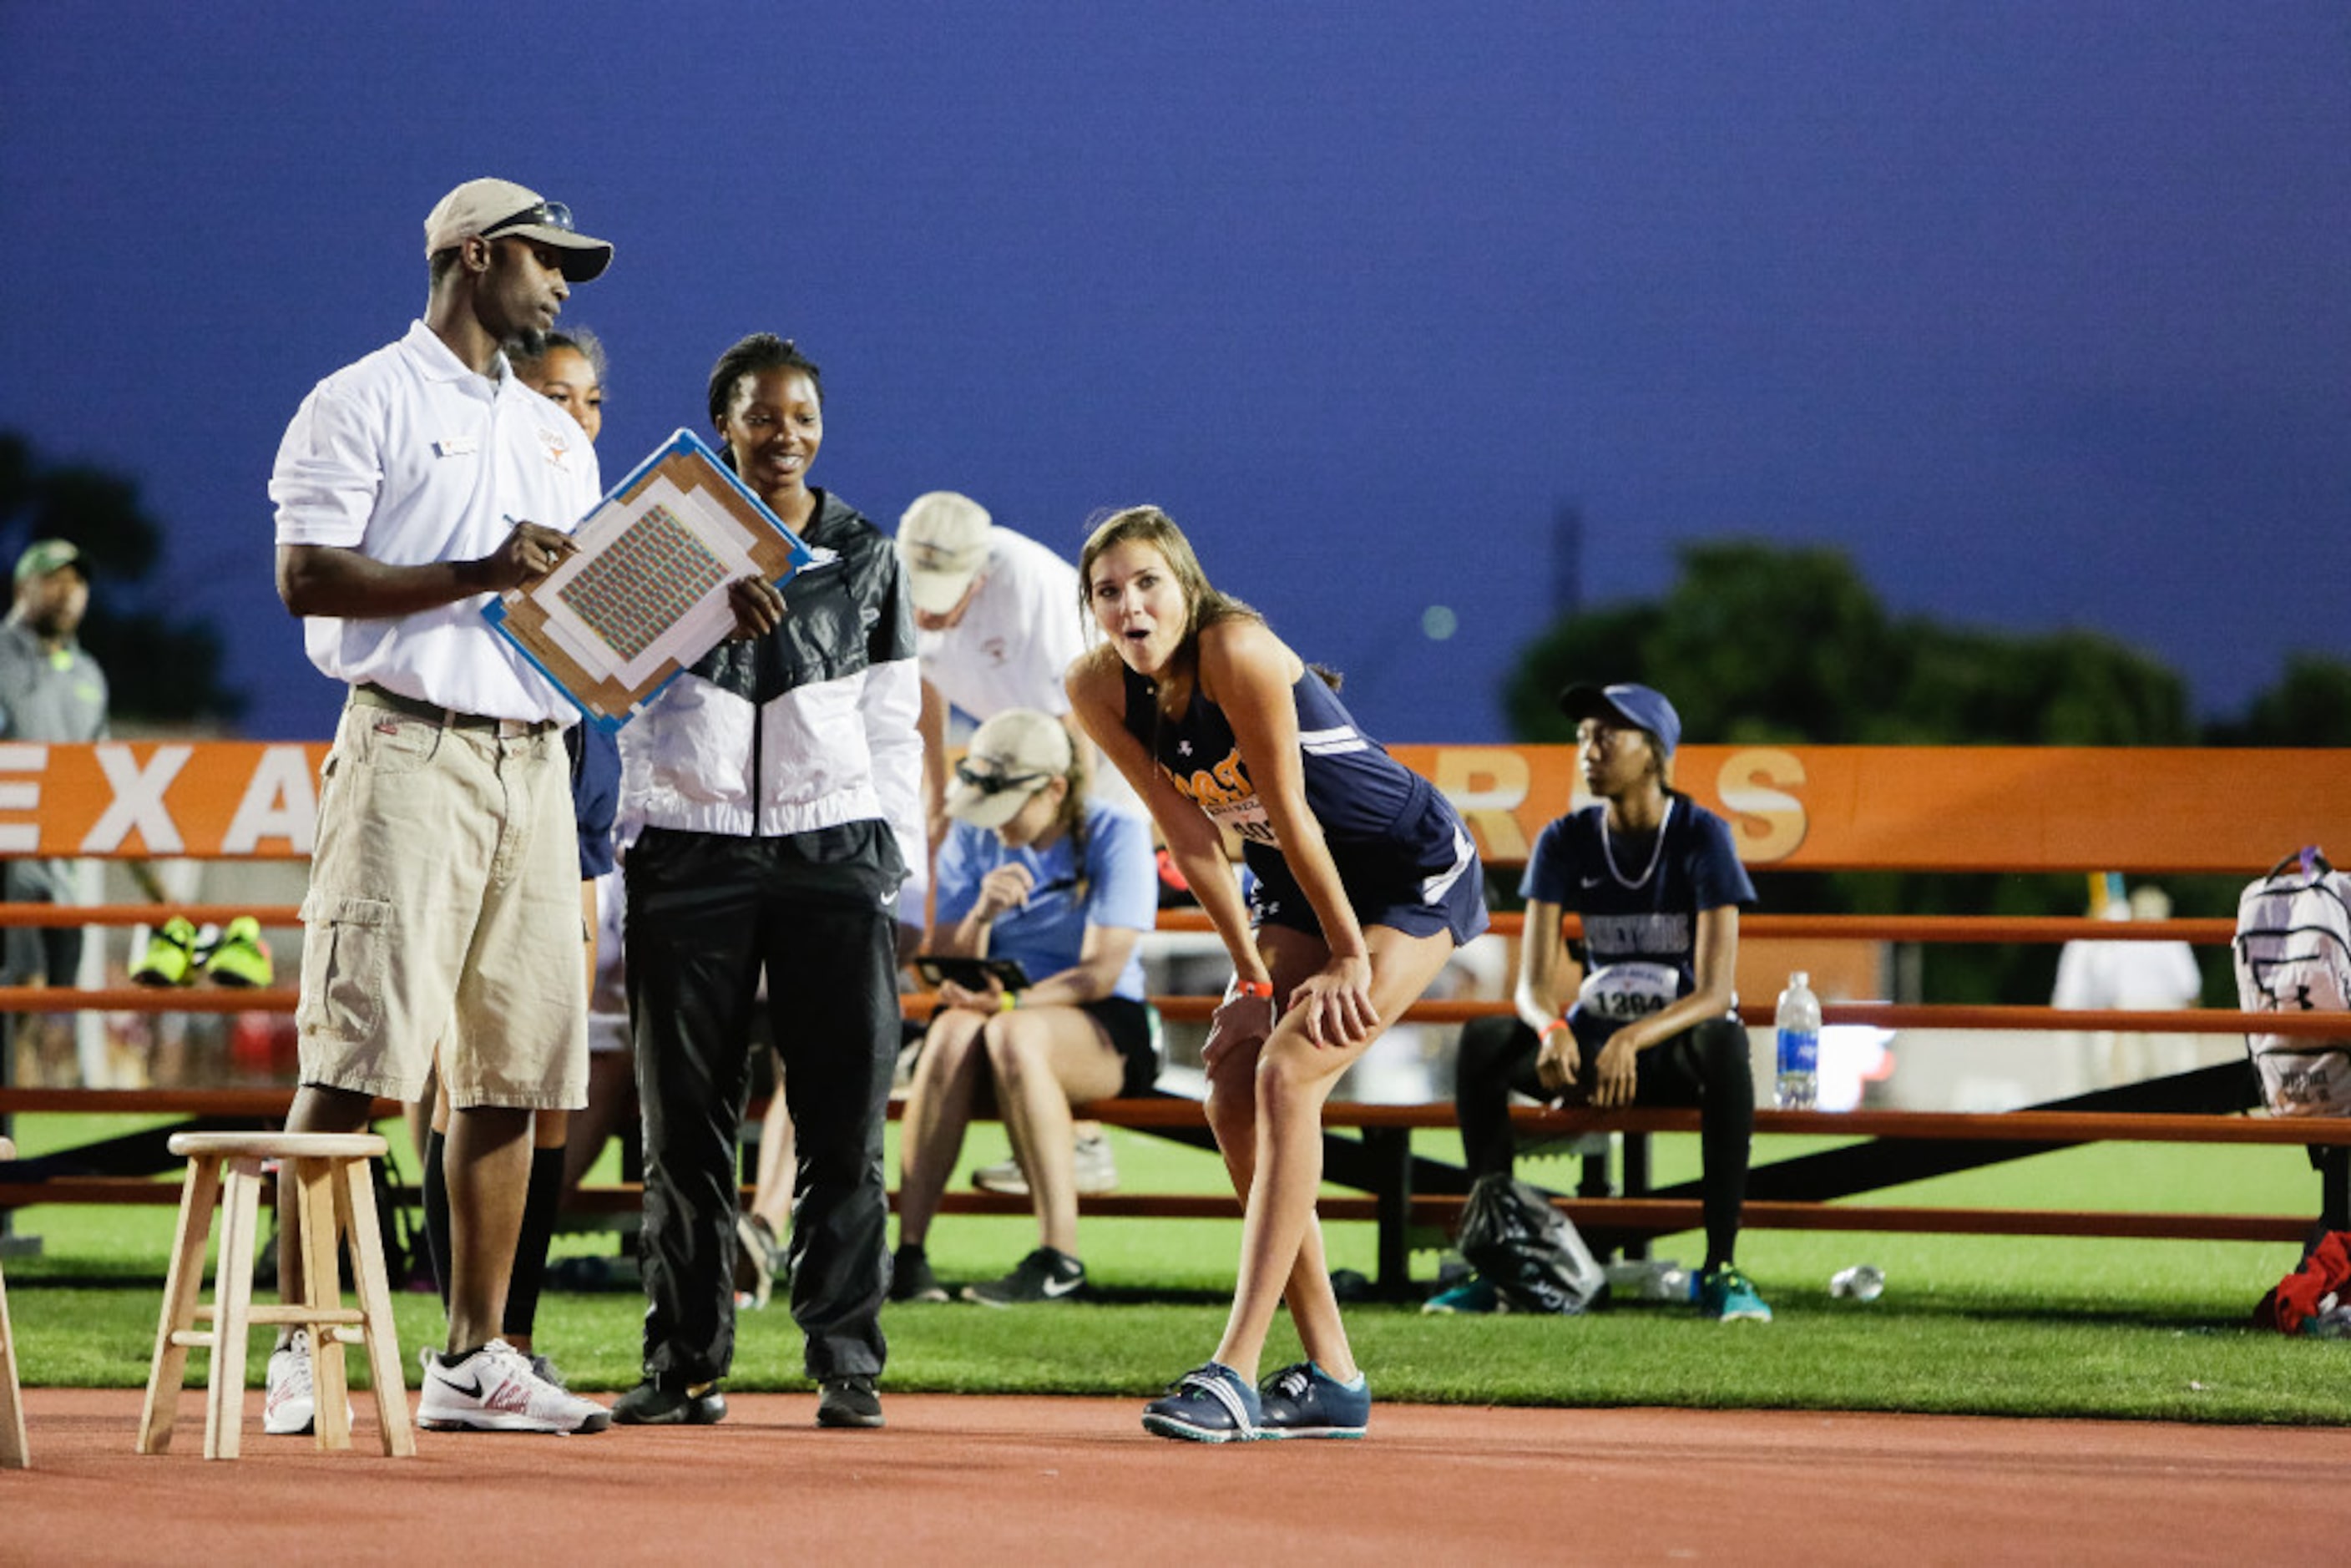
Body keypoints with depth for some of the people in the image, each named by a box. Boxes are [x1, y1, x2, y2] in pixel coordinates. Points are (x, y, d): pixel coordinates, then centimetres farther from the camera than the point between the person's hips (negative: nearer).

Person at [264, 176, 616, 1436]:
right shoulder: (364, 406, 1)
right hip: (410, 752, -7)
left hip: (533, 758, 7)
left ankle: (474, 1358, 7)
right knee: (352, 1057, -11)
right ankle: (299, 1349, -9)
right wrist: (478, 576, -16)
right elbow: (305, 577, -9)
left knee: (512, 1068, 3)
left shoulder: (555, 437, 23)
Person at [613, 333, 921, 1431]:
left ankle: (846, 1364, -3)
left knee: (844, 1120, -6)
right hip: (688, 853, 0)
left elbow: (893, 728, 14)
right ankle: (685, 1363, 5)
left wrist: (899, 867, 7)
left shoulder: (866, 560, 12)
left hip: (833, 850, 0)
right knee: (686, 1120, 0)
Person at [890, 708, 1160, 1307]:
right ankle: (909, 1252, -37)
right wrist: (981, 914, -20)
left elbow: (1101, 973, -12)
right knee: (953, 1030, -33)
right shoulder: (971, 840, 6)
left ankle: (1060, 1259, -35)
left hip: (1105, 1026, -3)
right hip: (1007, 1008, 3)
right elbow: (949, 970, 0)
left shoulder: (1117, 834, -5)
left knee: (1015, 1034, -37)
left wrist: (1012, 1002, -26)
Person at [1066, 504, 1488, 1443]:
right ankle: (1331, 1381, 2)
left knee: (1288, 1072, -22)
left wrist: (1349, 958, -16)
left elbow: (1290, 813, -23)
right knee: (1233, 1100, -5)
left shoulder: (1237, 651, -29)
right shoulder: (1098, 690, -9)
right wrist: (1253, 975, -4)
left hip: (1414, 873, -7)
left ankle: (1237, 1373, -25)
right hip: (1296, 885, 7)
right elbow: (1193, 838, -3)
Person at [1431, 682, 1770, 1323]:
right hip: (1593, 1041, 3)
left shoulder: (1701, 837, -11)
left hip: (1677, 1044, -3)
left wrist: (1634, 1039, -40)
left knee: (1723, 1042, -40)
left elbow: (1714, 992, -21)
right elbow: (1533, 982, -8)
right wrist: (1554, 1029, -34)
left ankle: (1721, 1269, -35)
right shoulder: (1566, 842, -1)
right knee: (1482, 1040, -26)